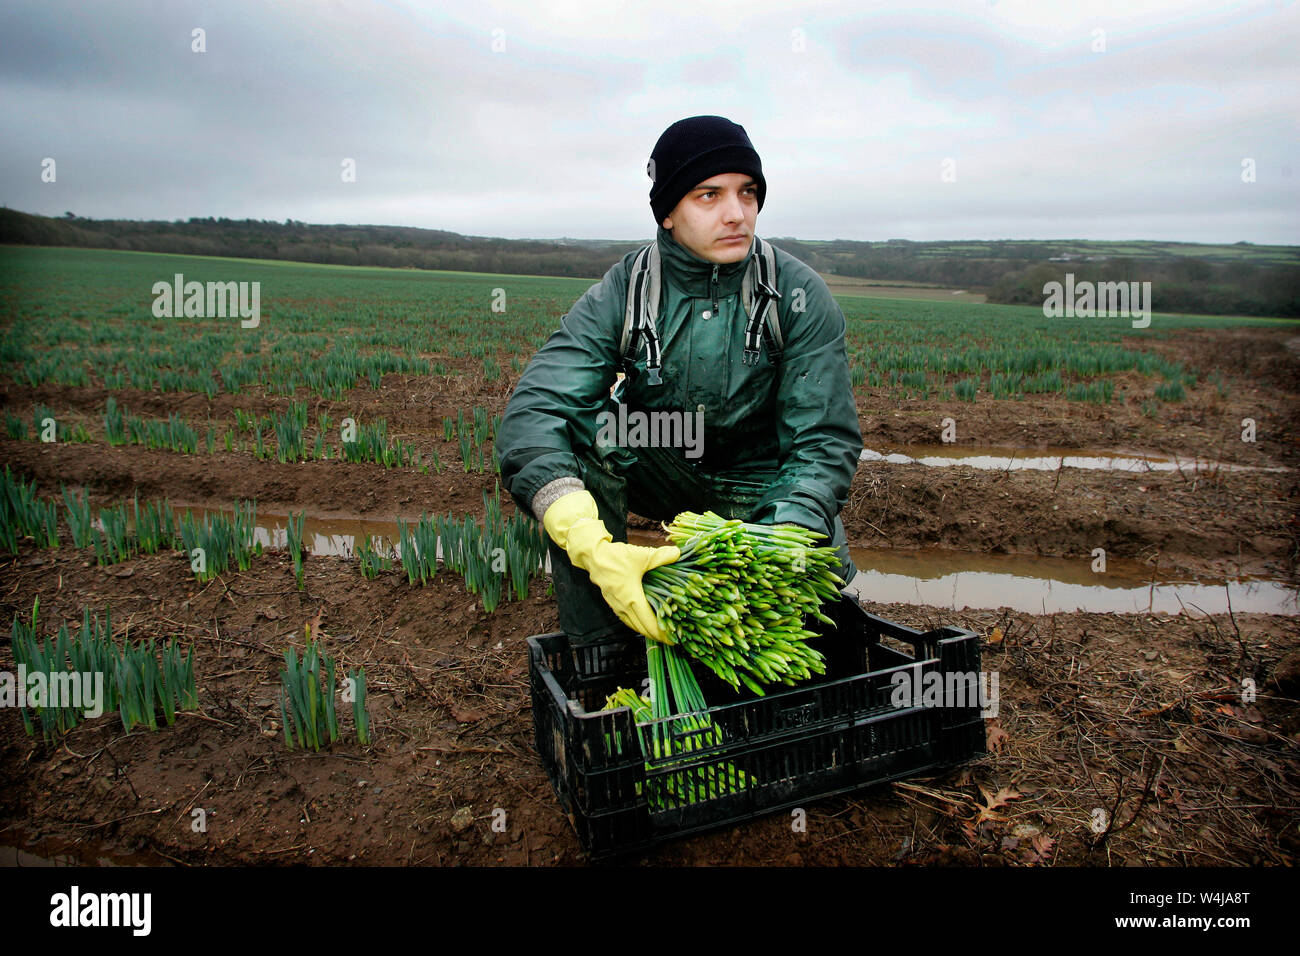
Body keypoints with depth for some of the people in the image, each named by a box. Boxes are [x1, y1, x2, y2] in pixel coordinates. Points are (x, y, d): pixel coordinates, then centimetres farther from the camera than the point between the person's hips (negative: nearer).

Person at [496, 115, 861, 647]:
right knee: (580, 430, -29)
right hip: (652, 467, -1)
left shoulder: (800, 295, -17)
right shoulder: (625, 291, -19)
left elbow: (826, 439, -18)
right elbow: (531, 414, -32)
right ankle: (596, 654, -20)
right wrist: (594, 547, -50)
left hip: (757, 485, 1)